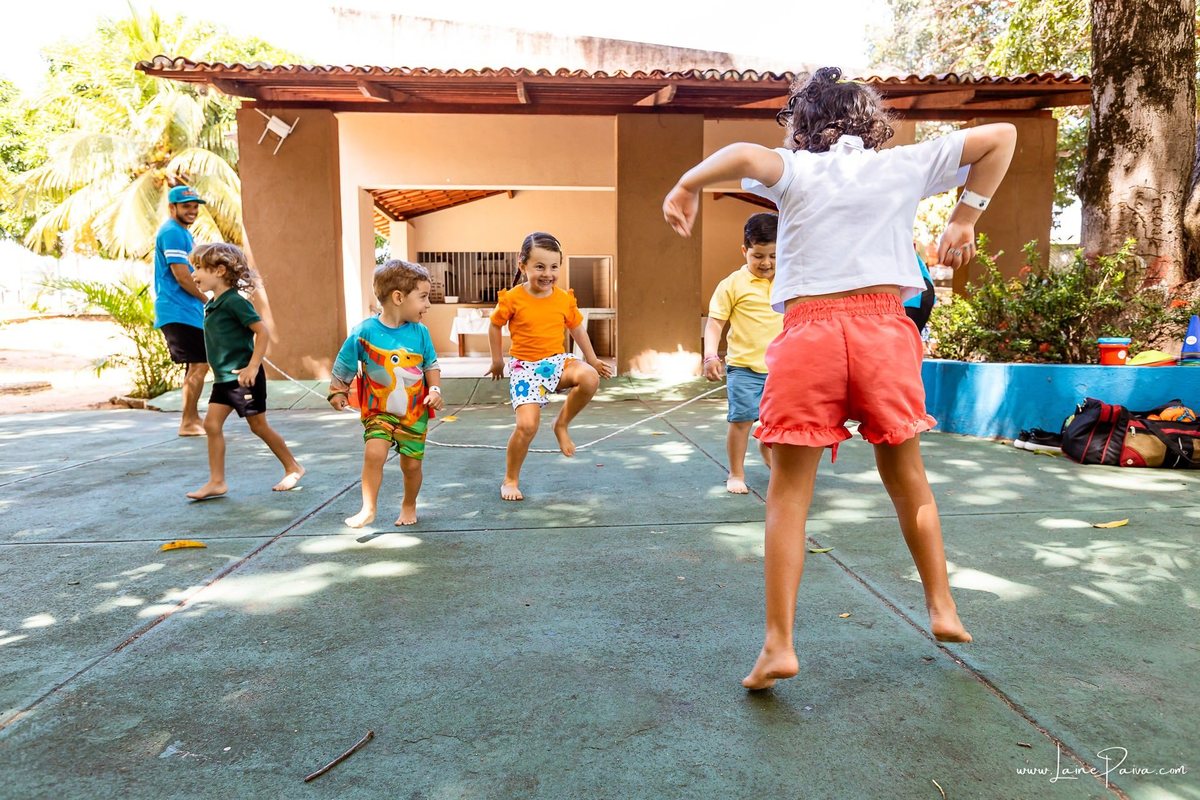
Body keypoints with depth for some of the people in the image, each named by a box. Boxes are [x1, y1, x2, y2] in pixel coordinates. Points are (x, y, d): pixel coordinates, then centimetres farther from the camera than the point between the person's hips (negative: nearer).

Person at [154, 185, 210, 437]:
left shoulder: (181, 232, 19)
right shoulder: (172, 233, -13)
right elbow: (182, 276, -19)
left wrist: (203, 301, 17)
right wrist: (207, 299, -7)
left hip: (184, 311, 11)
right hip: (178, 312, -11)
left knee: (195, 366, 16)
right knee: (199, 364, -10)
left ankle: (192, 419, 25)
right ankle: (188, 423, -4)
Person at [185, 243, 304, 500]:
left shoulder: (234, 301, -16)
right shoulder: (211, 305, 11)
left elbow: (263, 331, -20)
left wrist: (253, 366, -23)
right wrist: (220, 368, 16)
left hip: (243, 377, -8)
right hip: (223, 378, 8)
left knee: (258, 426, 2)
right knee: (212, 424, 2)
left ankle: (293, 467, 18)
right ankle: (217, 482, 9)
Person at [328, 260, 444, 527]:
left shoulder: (420, 332, -7)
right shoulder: (364, 332, -14)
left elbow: (431, 365, 6)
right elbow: (344, 366, -1)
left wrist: (435, 389, -8)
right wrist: (337, 392, 3)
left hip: (415, 412, 2)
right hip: (379, 411, -2)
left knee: (412, 464, 7)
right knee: (374, 453, -21)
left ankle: (409, 506, 33)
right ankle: (368, 509, -4)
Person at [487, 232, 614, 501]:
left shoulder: (565, 299, 0)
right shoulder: (512, 299, -9)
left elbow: (576, 329, 15)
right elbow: (495, 327, 7)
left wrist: (592, 360, 18)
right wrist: (497, 361, 13)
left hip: (558, 361, 3)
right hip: (525, 367, -3)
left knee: (590, 378, -29)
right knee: (527, 425, -17)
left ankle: (562, 424, -2)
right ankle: (510, 480, 8)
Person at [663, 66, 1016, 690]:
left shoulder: (797, 169, 5)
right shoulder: (904, 165, 13)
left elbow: (746, 155, -17)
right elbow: (1001, 136, 20)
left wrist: (688, 184, -5)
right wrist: (966, 217, 20)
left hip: (809, 333, -3)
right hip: (886, 329, 3)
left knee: (788, 495, 5)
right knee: (907, 478, 21)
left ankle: (778, 645, 5)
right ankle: (942, 608, 33)